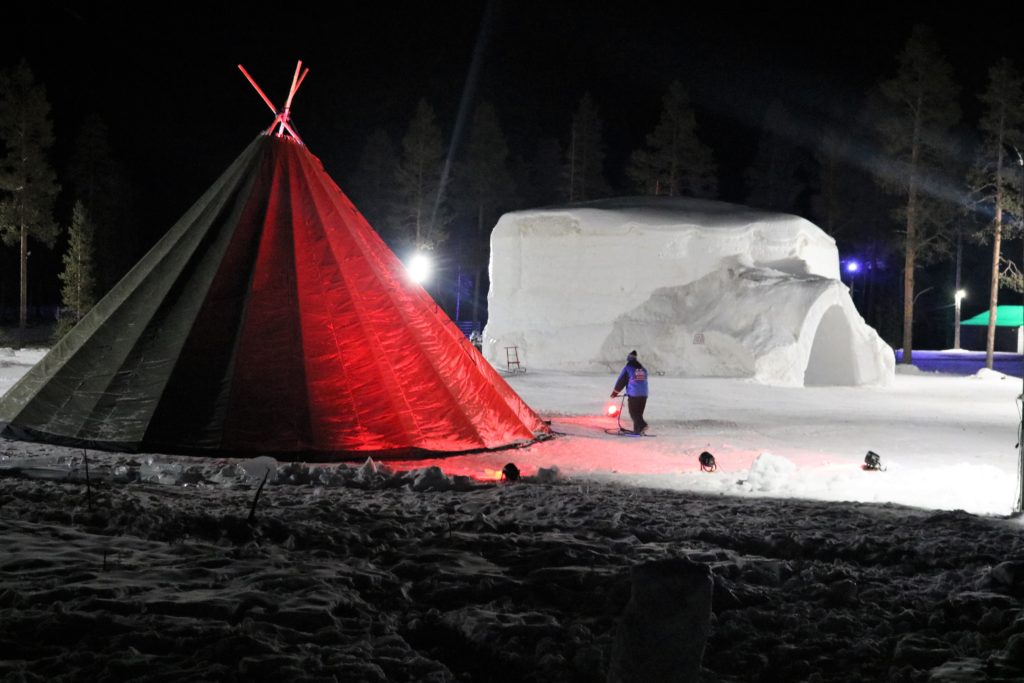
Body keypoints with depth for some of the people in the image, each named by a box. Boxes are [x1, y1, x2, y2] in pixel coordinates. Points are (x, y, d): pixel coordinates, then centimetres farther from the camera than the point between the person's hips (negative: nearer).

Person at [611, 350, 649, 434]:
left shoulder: (627, 368, -2)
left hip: (633, 395, -5)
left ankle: (642, 425, -21)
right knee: (639, 413, 14)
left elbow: (621, 381, 2)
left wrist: (614, 393, 15)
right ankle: (637, 430, 16)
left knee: (633, 413, 0)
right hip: (644, 394, 5)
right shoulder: (643, 368, 14)